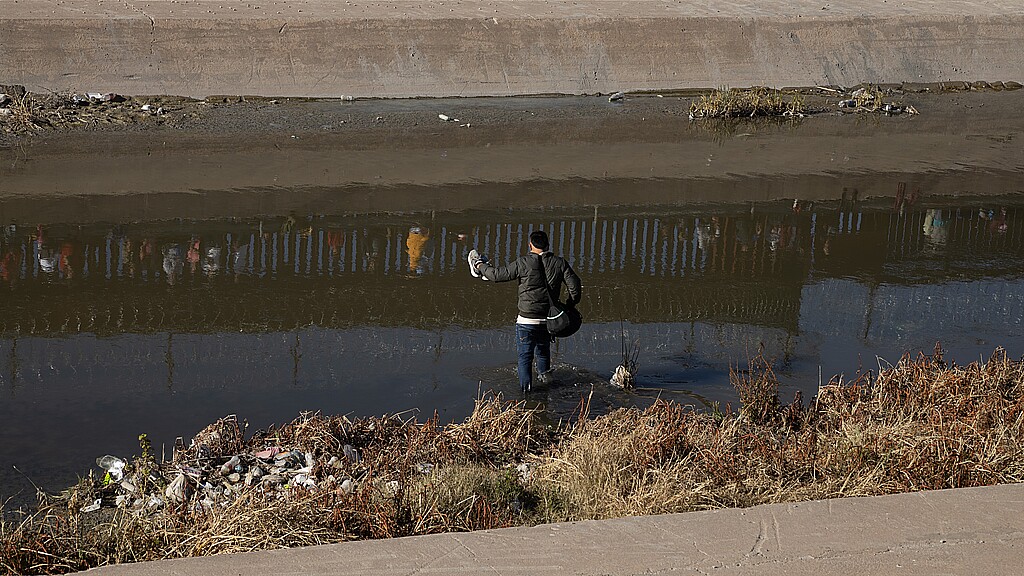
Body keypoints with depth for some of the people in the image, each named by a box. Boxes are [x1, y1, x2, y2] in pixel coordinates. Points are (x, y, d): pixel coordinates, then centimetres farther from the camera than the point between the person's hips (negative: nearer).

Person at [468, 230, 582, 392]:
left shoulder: (523, 263, -13)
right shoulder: (559, 263, -4)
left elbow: (498, 274, -8)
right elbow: (575, 287, -6)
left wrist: (481, 266, 10)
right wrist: (569, 307, 10)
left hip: (526, 320, -4)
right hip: (548, 319, 4)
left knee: (525, 355, 8)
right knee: (543, 349, 27)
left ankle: (526, 385, 8)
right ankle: (544, 373, 47)